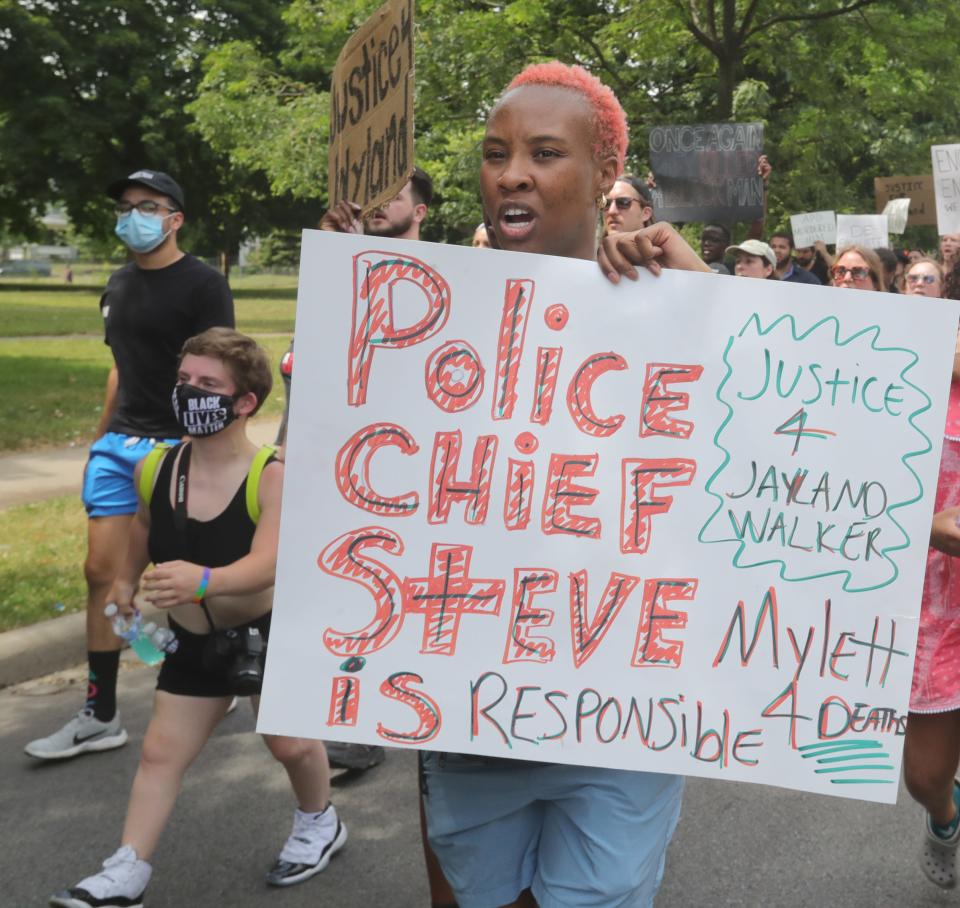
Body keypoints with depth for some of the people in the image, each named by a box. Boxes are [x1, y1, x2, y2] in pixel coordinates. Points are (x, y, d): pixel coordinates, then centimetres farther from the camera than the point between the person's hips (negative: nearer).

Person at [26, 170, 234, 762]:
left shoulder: (203, 285, -8)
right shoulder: (119, 286, 14)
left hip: (177, 447, -6)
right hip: (119, 446, 7)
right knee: (102, 572, 3)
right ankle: (101, 717, 10)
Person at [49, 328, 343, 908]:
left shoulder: (272, 476, -26)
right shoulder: (155, 471, -12)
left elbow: (266, 565, -38)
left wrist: (203, 581, -56)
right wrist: (126, 581, 24)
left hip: (269, 633, -4)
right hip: (194, 641, 4)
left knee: (290, 743, 7)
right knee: (161, 752, 5)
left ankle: (319, 825, 37)